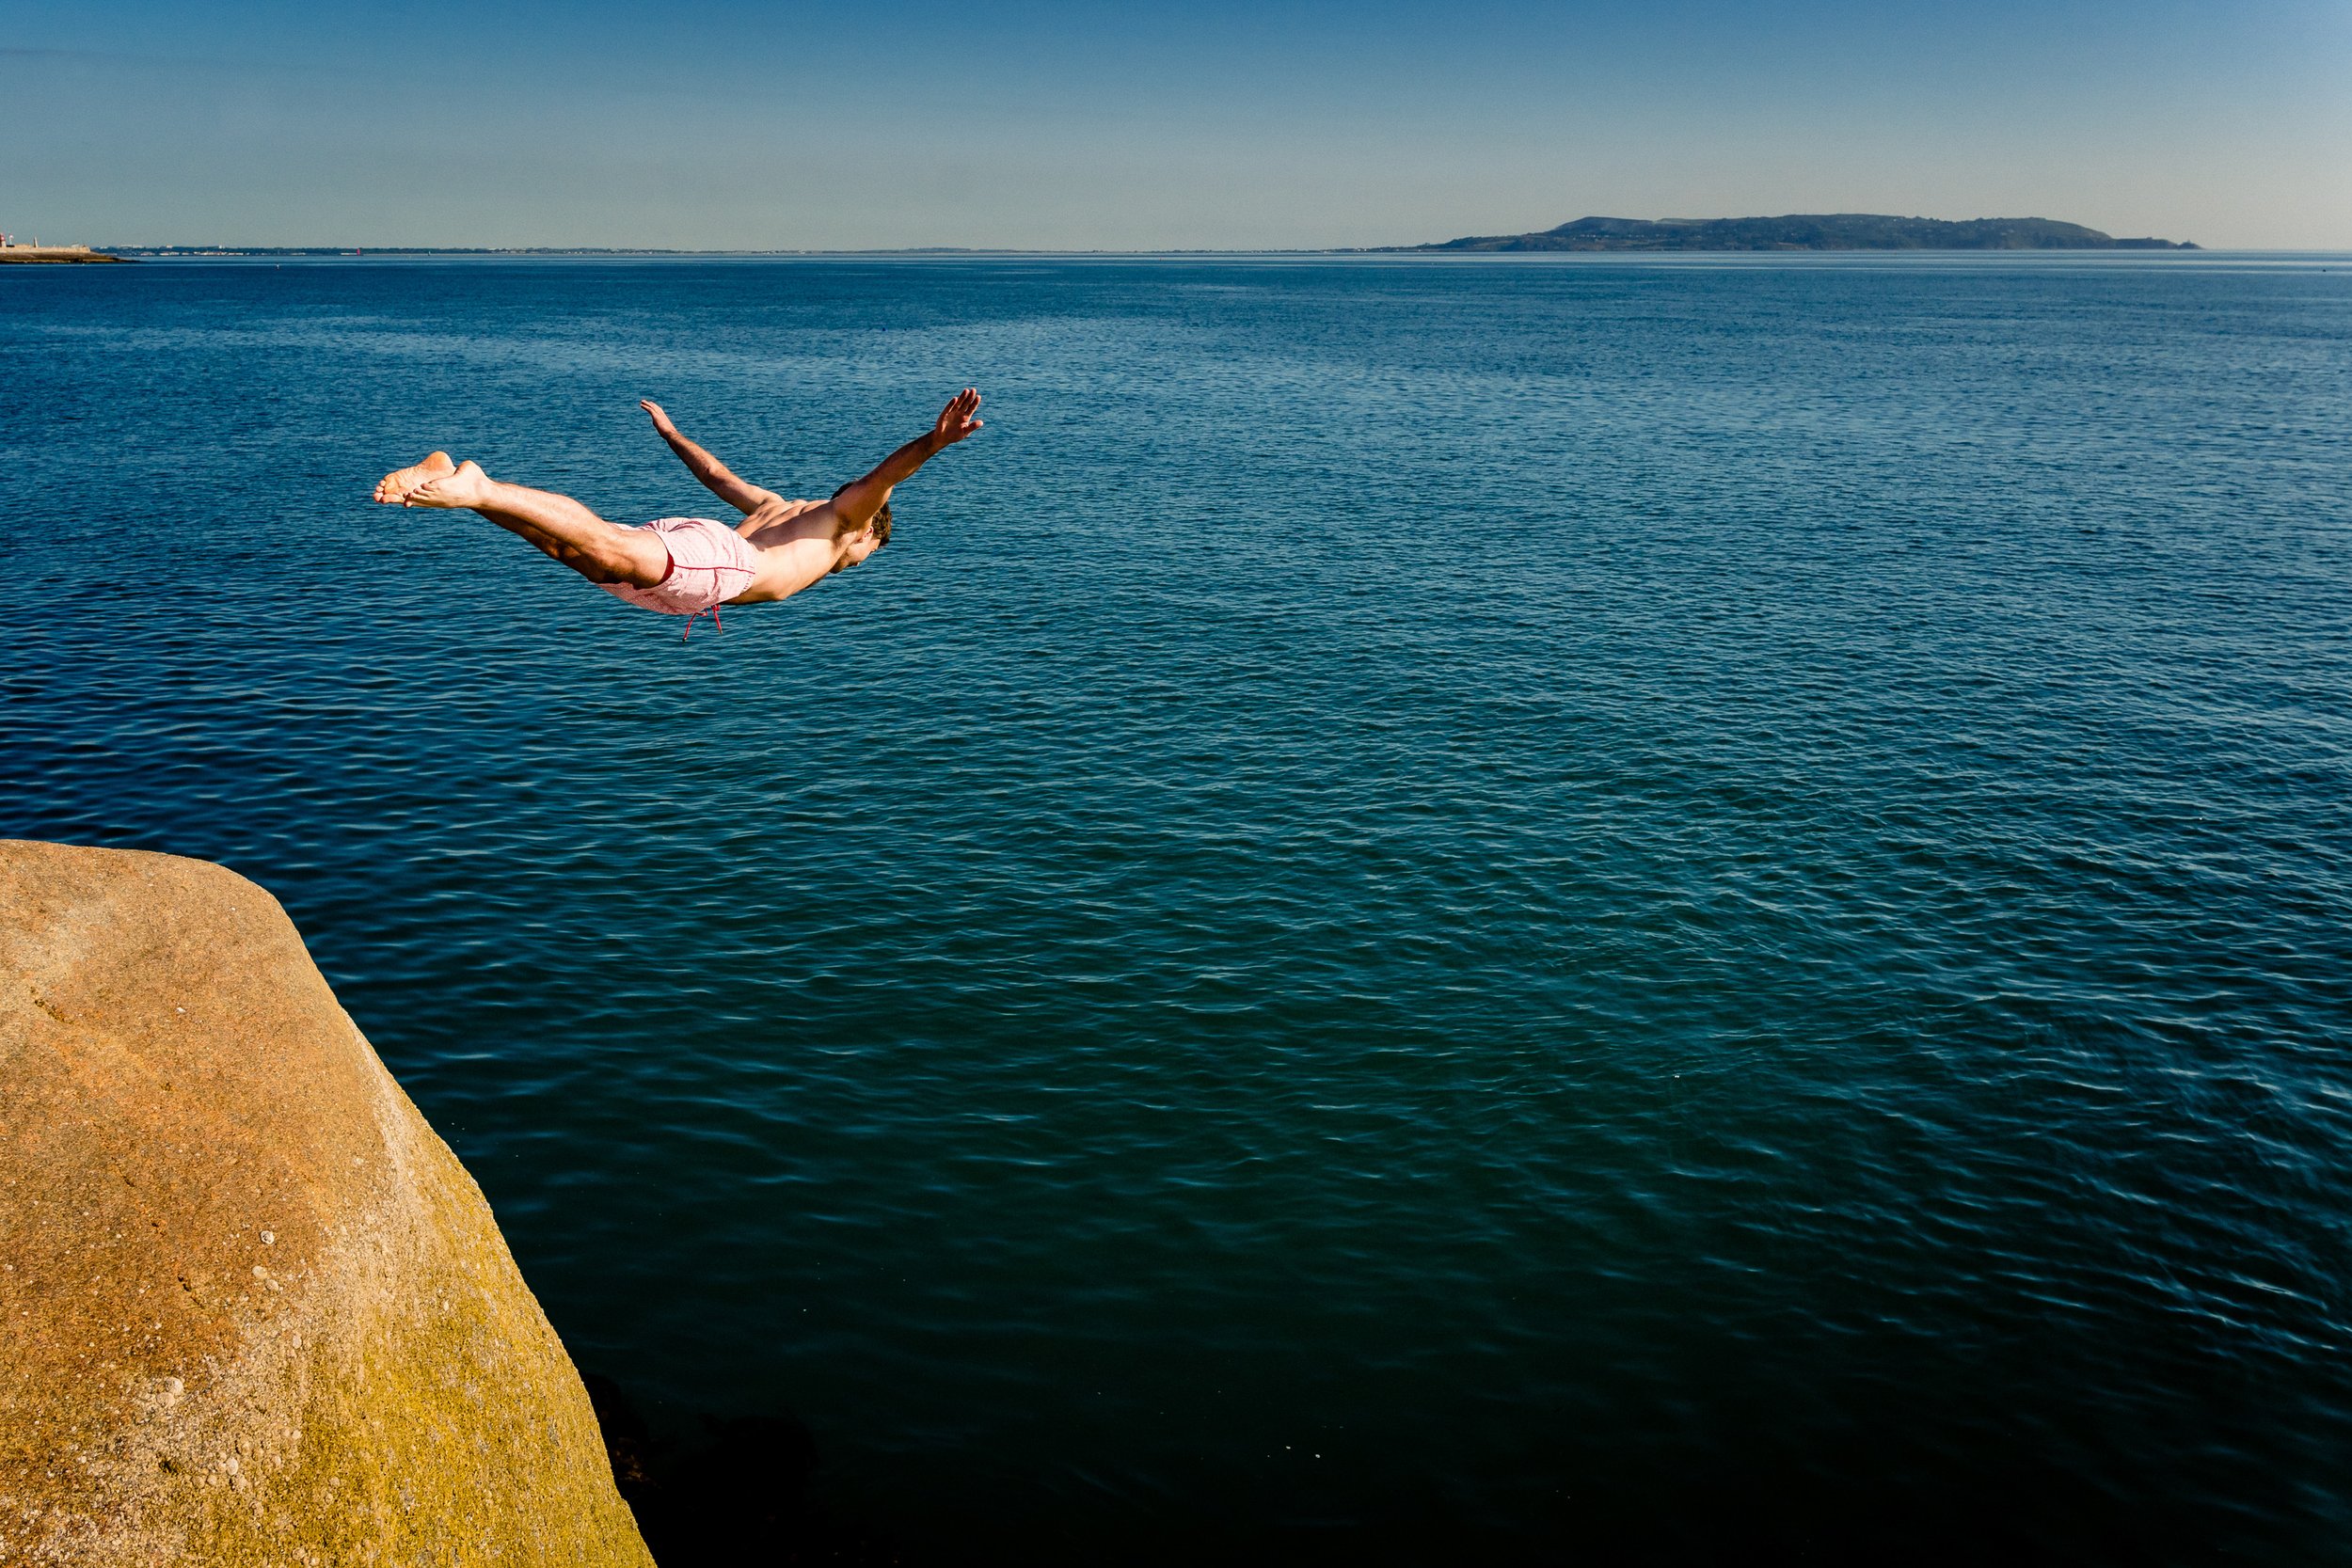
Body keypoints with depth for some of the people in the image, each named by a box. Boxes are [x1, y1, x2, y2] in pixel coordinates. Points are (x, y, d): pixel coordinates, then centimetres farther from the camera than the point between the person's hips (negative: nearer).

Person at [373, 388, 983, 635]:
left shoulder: (778, 507, 44)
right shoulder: (841, 517, 25)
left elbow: (717, 474, 54)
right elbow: (882, 477, 4)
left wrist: (671, 433, 70)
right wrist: (935, 441, -12)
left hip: (678, 536, 8)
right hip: (717, 559, -8)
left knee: (573, 541, -15)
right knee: (607, 551, -34)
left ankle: (447, 476, -27)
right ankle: (478, 490, -48)